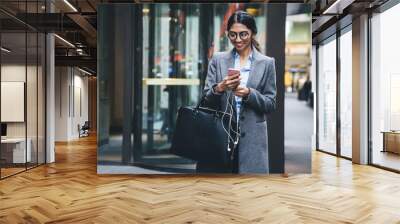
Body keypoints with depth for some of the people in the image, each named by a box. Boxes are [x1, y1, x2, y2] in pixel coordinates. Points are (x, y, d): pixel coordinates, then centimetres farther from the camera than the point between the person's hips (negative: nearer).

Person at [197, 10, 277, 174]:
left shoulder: (267, 63, 4)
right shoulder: (218, 59, 7)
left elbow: (271, 104, 2)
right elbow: (206, 100, 3)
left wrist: (249, 93, -16)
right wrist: (219, 88, -17)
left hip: (252, 138, 0)